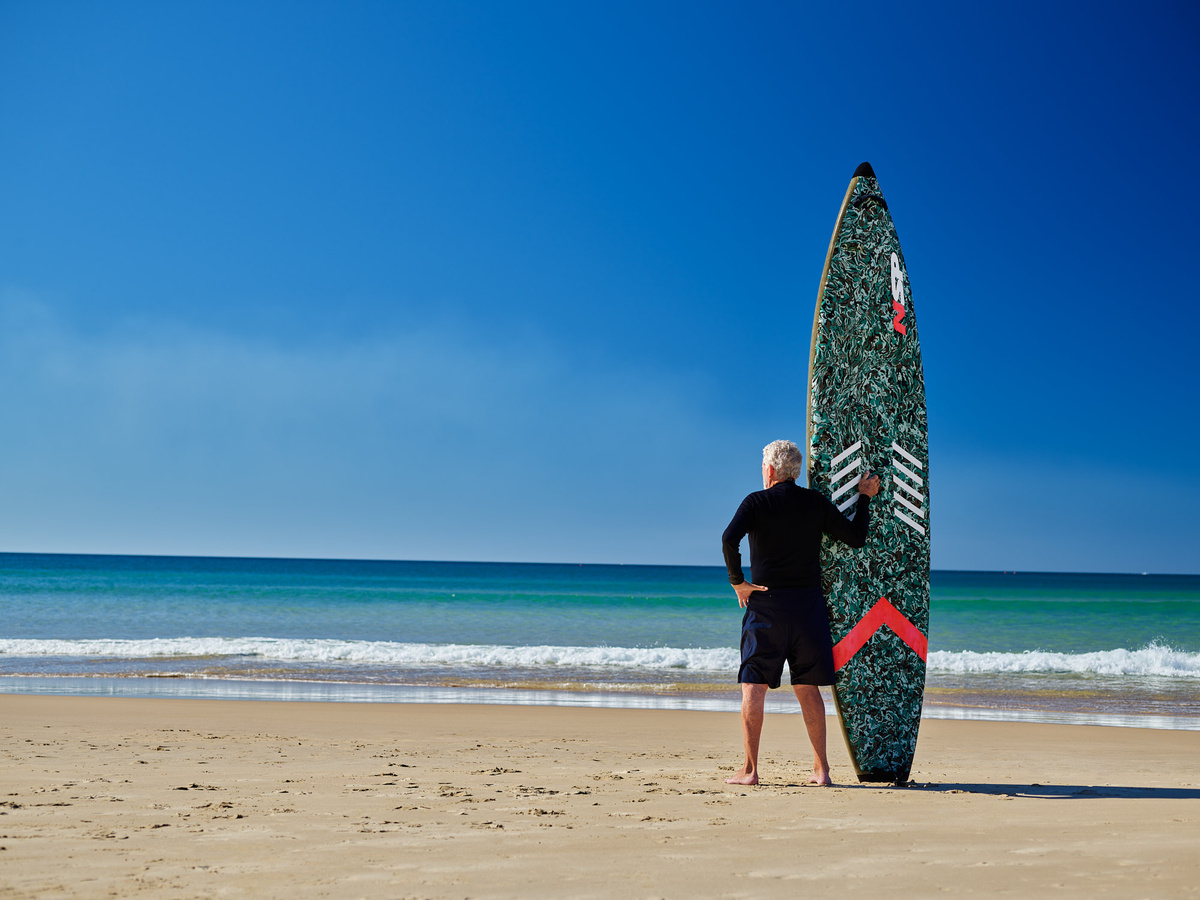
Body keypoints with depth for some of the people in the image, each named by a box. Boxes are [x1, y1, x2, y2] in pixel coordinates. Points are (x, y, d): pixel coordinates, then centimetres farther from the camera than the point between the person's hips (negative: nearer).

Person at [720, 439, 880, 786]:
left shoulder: (757, 502, -3)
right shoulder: (817, 503, 6)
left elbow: (730, 539, -20)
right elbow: (856, 538, 9)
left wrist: (737, 581, -9)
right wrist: (864, 497, 21)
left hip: (766, 603, -3)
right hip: (808, 603, 3)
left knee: (753, 686, 1)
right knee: (808, 689, 10)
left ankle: (750, 770, -2)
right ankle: (821, 768, 11)